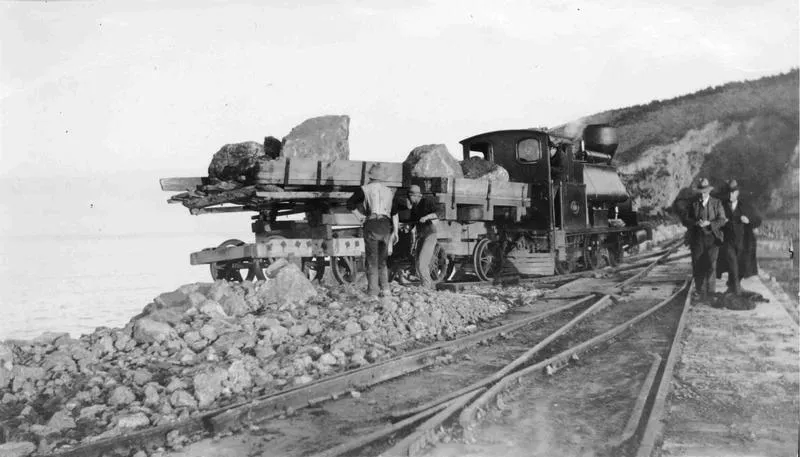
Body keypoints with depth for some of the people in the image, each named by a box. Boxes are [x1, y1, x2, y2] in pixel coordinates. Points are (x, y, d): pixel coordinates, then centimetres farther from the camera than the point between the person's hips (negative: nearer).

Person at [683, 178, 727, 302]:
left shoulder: (717, 203, 5)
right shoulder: (693, 204, 8)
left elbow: (722, 220, -2)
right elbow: (685, 221, 2)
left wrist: (709, 223, -18)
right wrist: (696, 223, -17)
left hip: (712, 238, -1)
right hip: (697, 239, 2)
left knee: (710, 265, -12)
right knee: (697, 267, 0)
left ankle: (710, 292, 0)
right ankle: (701, 293, 10)